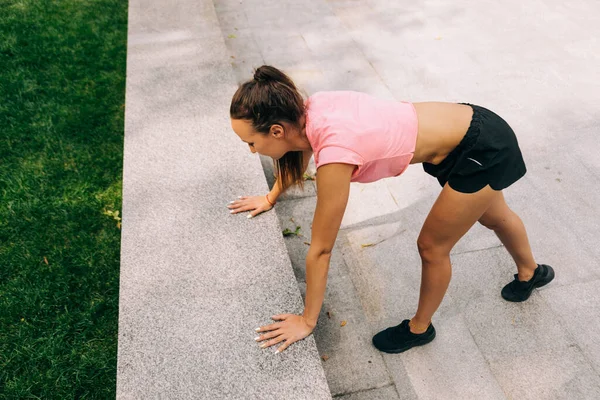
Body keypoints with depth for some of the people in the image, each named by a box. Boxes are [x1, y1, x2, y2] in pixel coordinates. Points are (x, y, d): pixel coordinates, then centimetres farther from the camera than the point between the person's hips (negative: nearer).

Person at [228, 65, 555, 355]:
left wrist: (307, 321, -12)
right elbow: (299, 154, 12)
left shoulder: (334, 152, -35)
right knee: (492, 216, 31)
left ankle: (420, 328, 36)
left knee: (432, 247, 7)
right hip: (467, 124, 8)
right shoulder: (311, 110, -13)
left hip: (482, 149, -8)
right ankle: (531, 273, 61)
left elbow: (320, 250, -25)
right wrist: (270, 198, 25)